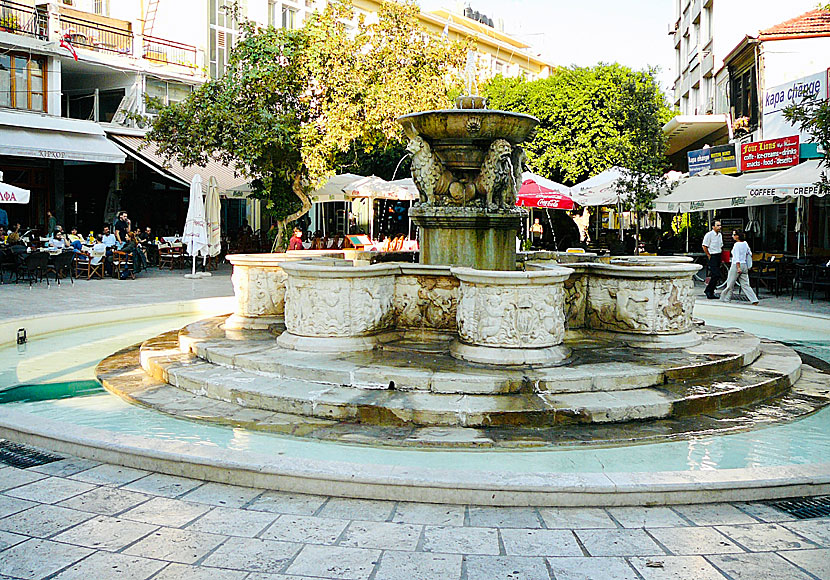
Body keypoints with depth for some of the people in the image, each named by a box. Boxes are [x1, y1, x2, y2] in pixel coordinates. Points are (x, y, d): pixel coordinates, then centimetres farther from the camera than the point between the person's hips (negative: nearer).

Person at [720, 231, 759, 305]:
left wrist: (738, 268, -23)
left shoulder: (736, 245, -13)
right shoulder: (745, 244, 9)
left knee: (730, 284, 6)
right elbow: (749, 253, 18)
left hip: (736, 265, -7)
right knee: (745, 285, 5)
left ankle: (725, 299, 17)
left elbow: (737, 257, -19)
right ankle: (754, 300, -4)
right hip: (744, 265, 7)